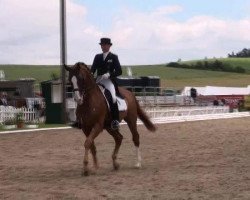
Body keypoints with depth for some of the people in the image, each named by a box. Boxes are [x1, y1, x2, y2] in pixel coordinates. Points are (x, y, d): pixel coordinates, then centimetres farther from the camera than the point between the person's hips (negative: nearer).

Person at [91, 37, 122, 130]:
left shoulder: (114, 57, 5)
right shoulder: (97, 57, 17)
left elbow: (119, 71, -2)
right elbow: (93, 69, 16)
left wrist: (109, 74, -18)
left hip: (109, 81, -5)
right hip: (98, 81, 5)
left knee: (112, 97, -29)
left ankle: (115, 120, -25)